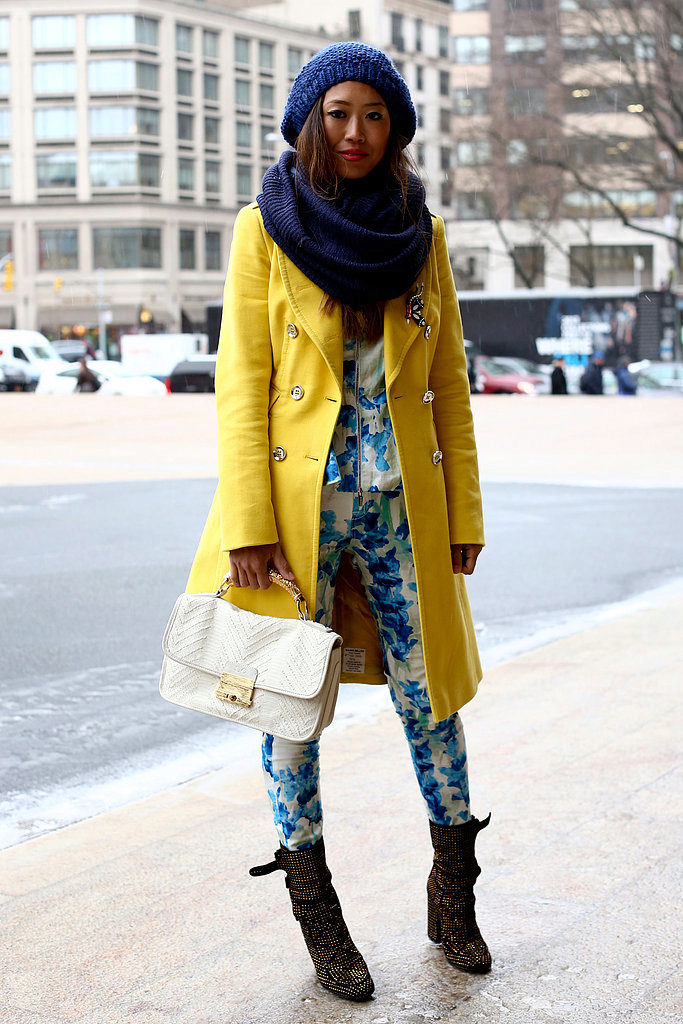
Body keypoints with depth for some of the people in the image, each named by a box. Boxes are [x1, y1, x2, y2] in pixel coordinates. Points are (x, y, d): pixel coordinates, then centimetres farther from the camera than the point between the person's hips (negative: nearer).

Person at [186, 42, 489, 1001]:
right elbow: (243, 383, -6)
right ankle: (317, 914, 19)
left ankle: (453, 896, 26)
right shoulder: (265, 229, -3)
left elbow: (448, 382, 9)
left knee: (429, 692, 7)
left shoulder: (420, 233, 6)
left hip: (402, 501, 3)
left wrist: (463, 512, 5)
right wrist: (249, 524, -13)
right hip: (298, 499, -2)